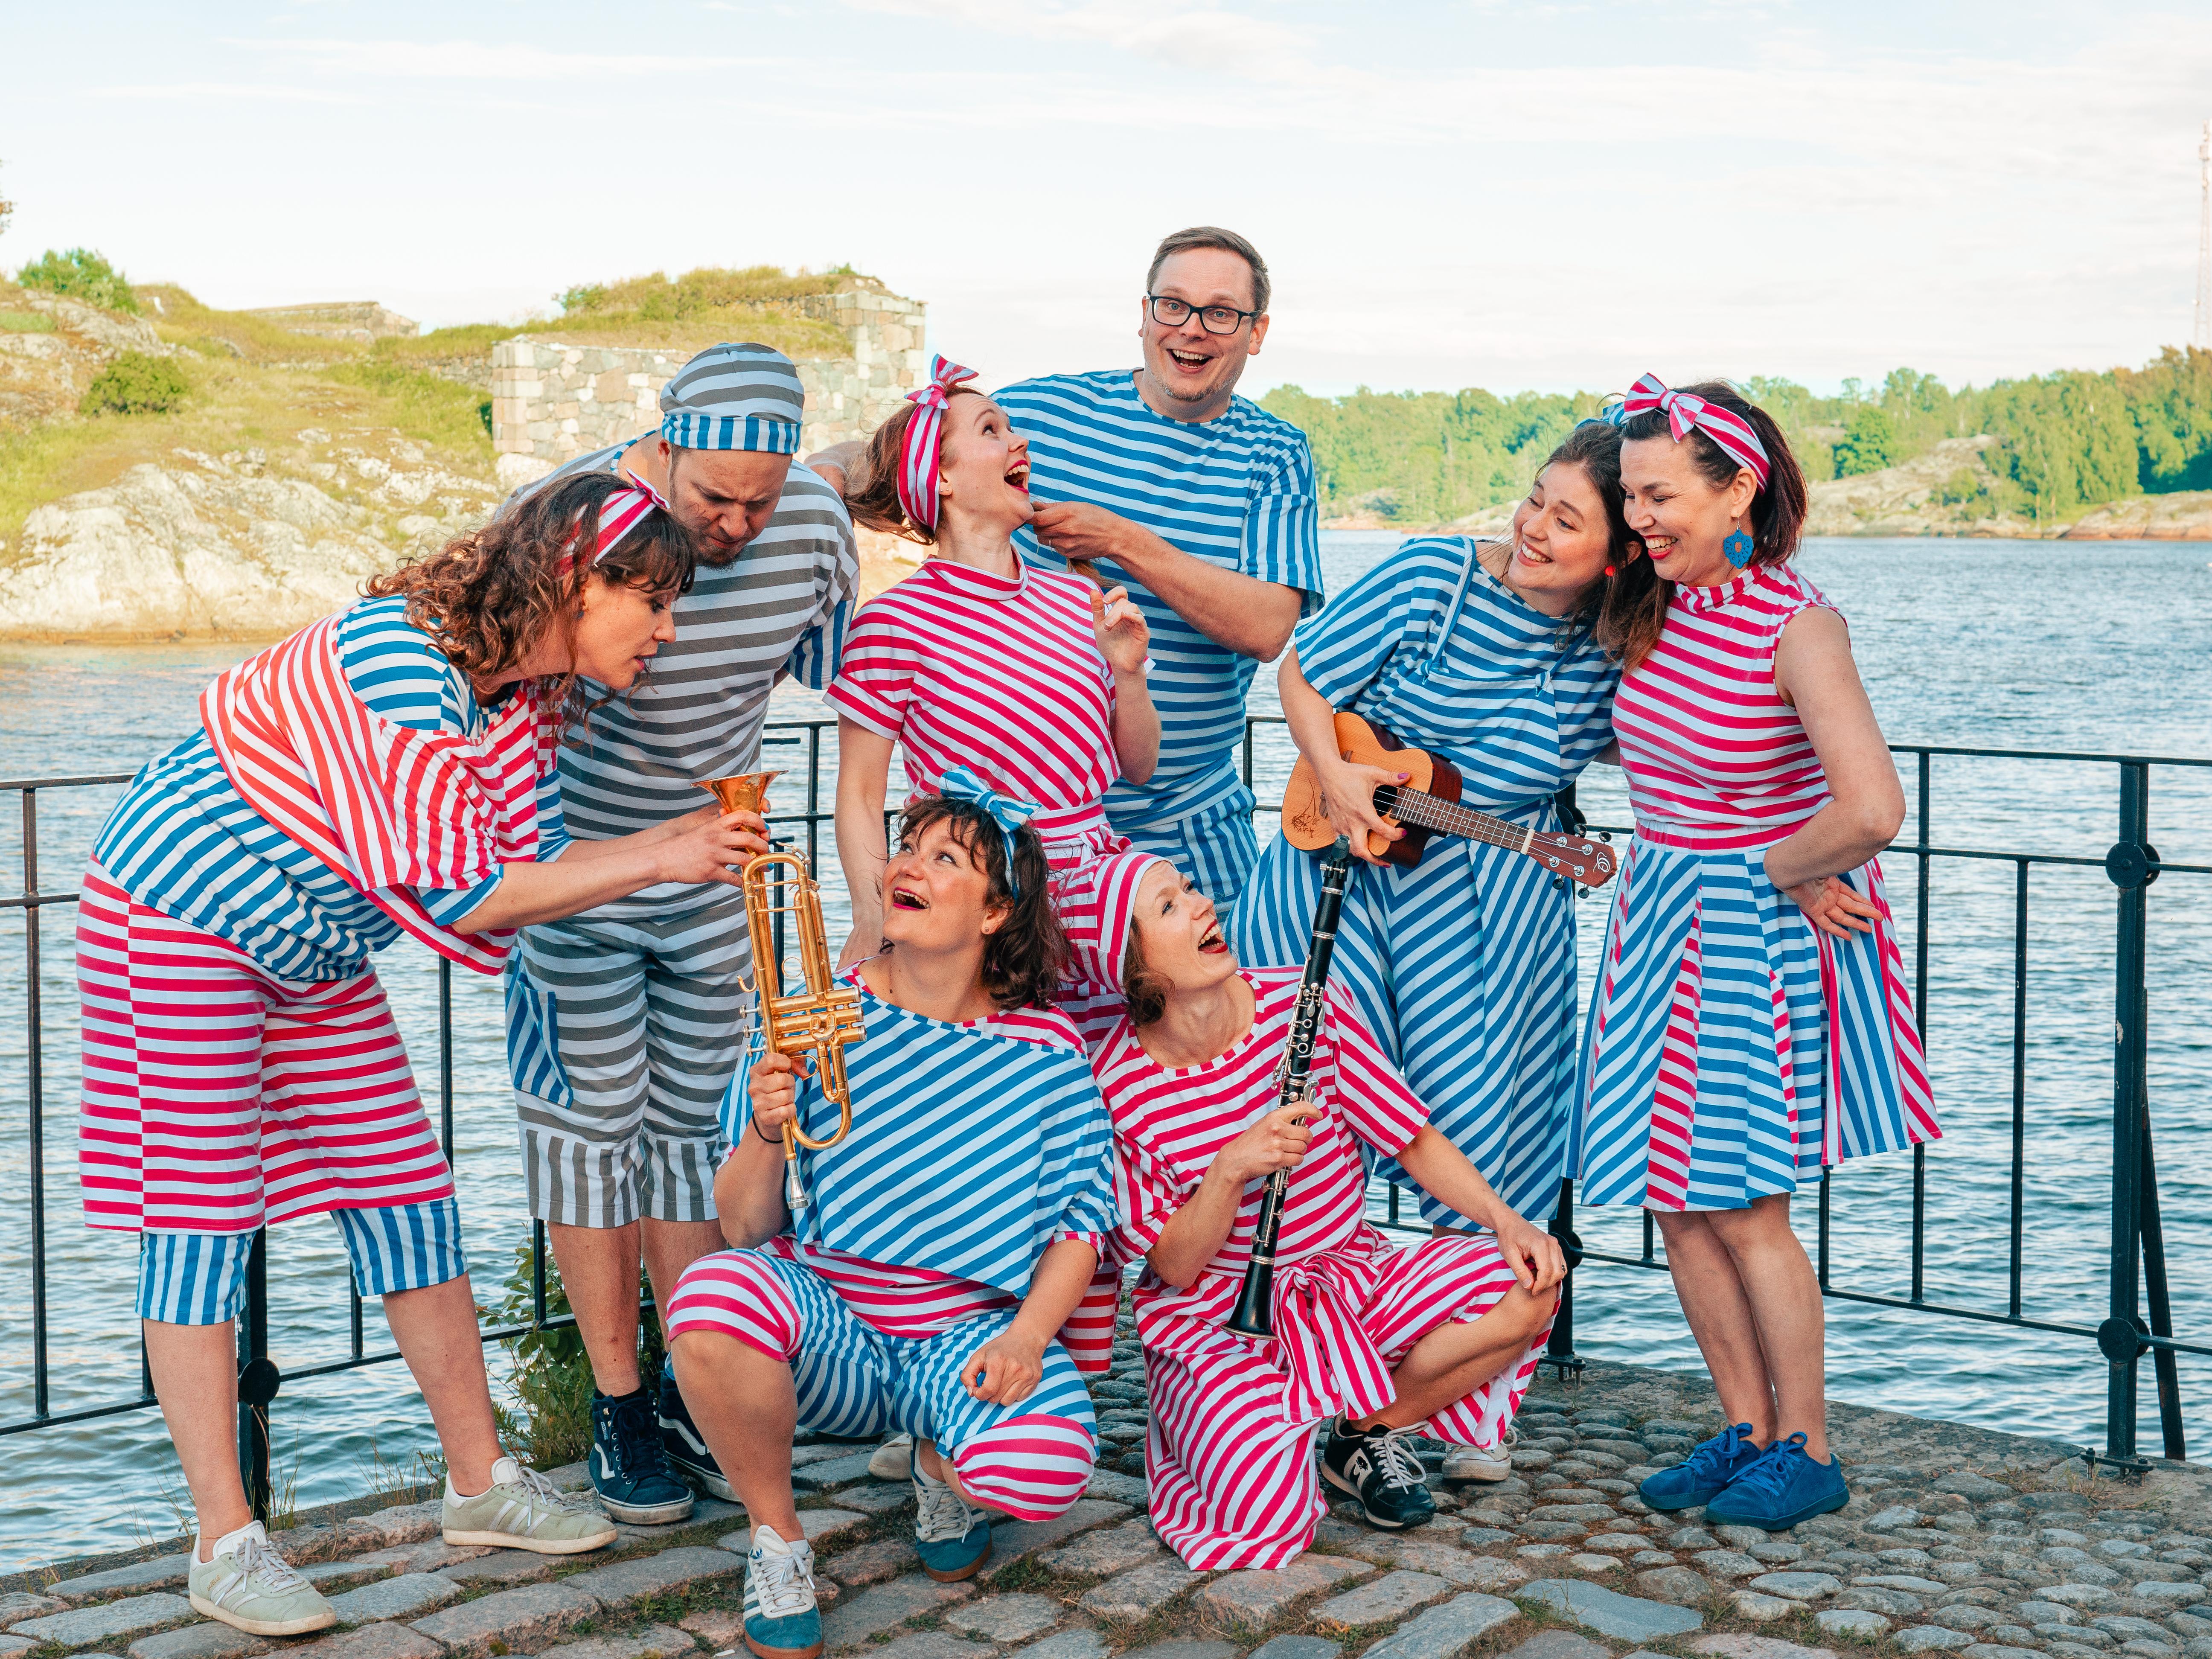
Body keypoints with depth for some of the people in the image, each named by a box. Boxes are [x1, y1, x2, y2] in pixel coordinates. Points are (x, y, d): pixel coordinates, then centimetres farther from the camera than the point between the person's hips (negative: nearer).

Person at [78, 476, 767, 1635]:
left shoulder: (528, 695, -3)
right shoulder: (403, 661, -31)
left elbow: (529, 867, -3)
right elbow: (452, 896, -30)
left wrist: (671, 841, -16)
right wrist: (649, 866, -26)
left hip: (316, 952, 9)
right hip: (180, 913, -9)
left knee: (406, 1200, 7)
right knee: (197, 1220, -4)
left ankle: (478, 1482, 18)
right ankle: (223, 1544, 3)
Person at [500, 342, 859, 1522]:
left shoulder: (816, 522, -14)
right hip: (569, 857, -4)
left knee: (692, 1115, 10)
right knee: (591, 1119, 0)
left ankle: (695, 1391, 20)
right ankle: (617, 1406, 11)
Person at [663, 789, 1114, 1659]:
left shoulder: (1044, 1045, -4)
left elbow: (1080, 1222, 0)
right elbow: (746, 1227, -4)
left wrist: (1027, 1335, -18)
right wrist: (765, 1134, -25)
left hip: (970, 1331, 0)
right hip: (826, 1320, 1)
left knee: (1043, 1468, -34)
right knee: (712, 1293, -34)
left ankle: (943, 1469, 8)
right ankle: (777, 1540, -6)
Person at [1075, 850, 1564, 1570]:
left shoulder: (1304, 1001, -7)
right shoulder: (1117, 1087, -14)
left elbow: (1413, 1139, 2)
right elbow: (1176, 1267, -10)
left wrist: (1508, 1220, -13)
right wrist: (1232, 1168, -27)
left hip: (1351, 1274, 4)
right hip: (1216, 1321, -4)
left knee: (1529, 1287, -20)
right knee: (1259, 1513, -29)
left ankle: (1368, 1432, 3)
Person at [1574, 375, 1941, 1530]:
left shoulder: (1797, 625, -19)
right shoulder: (1659, 604, 2)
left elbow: (1872, 810, -30)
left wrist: (1777, 872, -15)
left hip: (1765, 929, -7)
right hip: (1661, 915, 7)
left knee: (1740, 1206, -2)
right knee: (1676, 1198, 8)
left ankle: (1808, 1455, 14)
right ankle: (1748, 1430, 21)